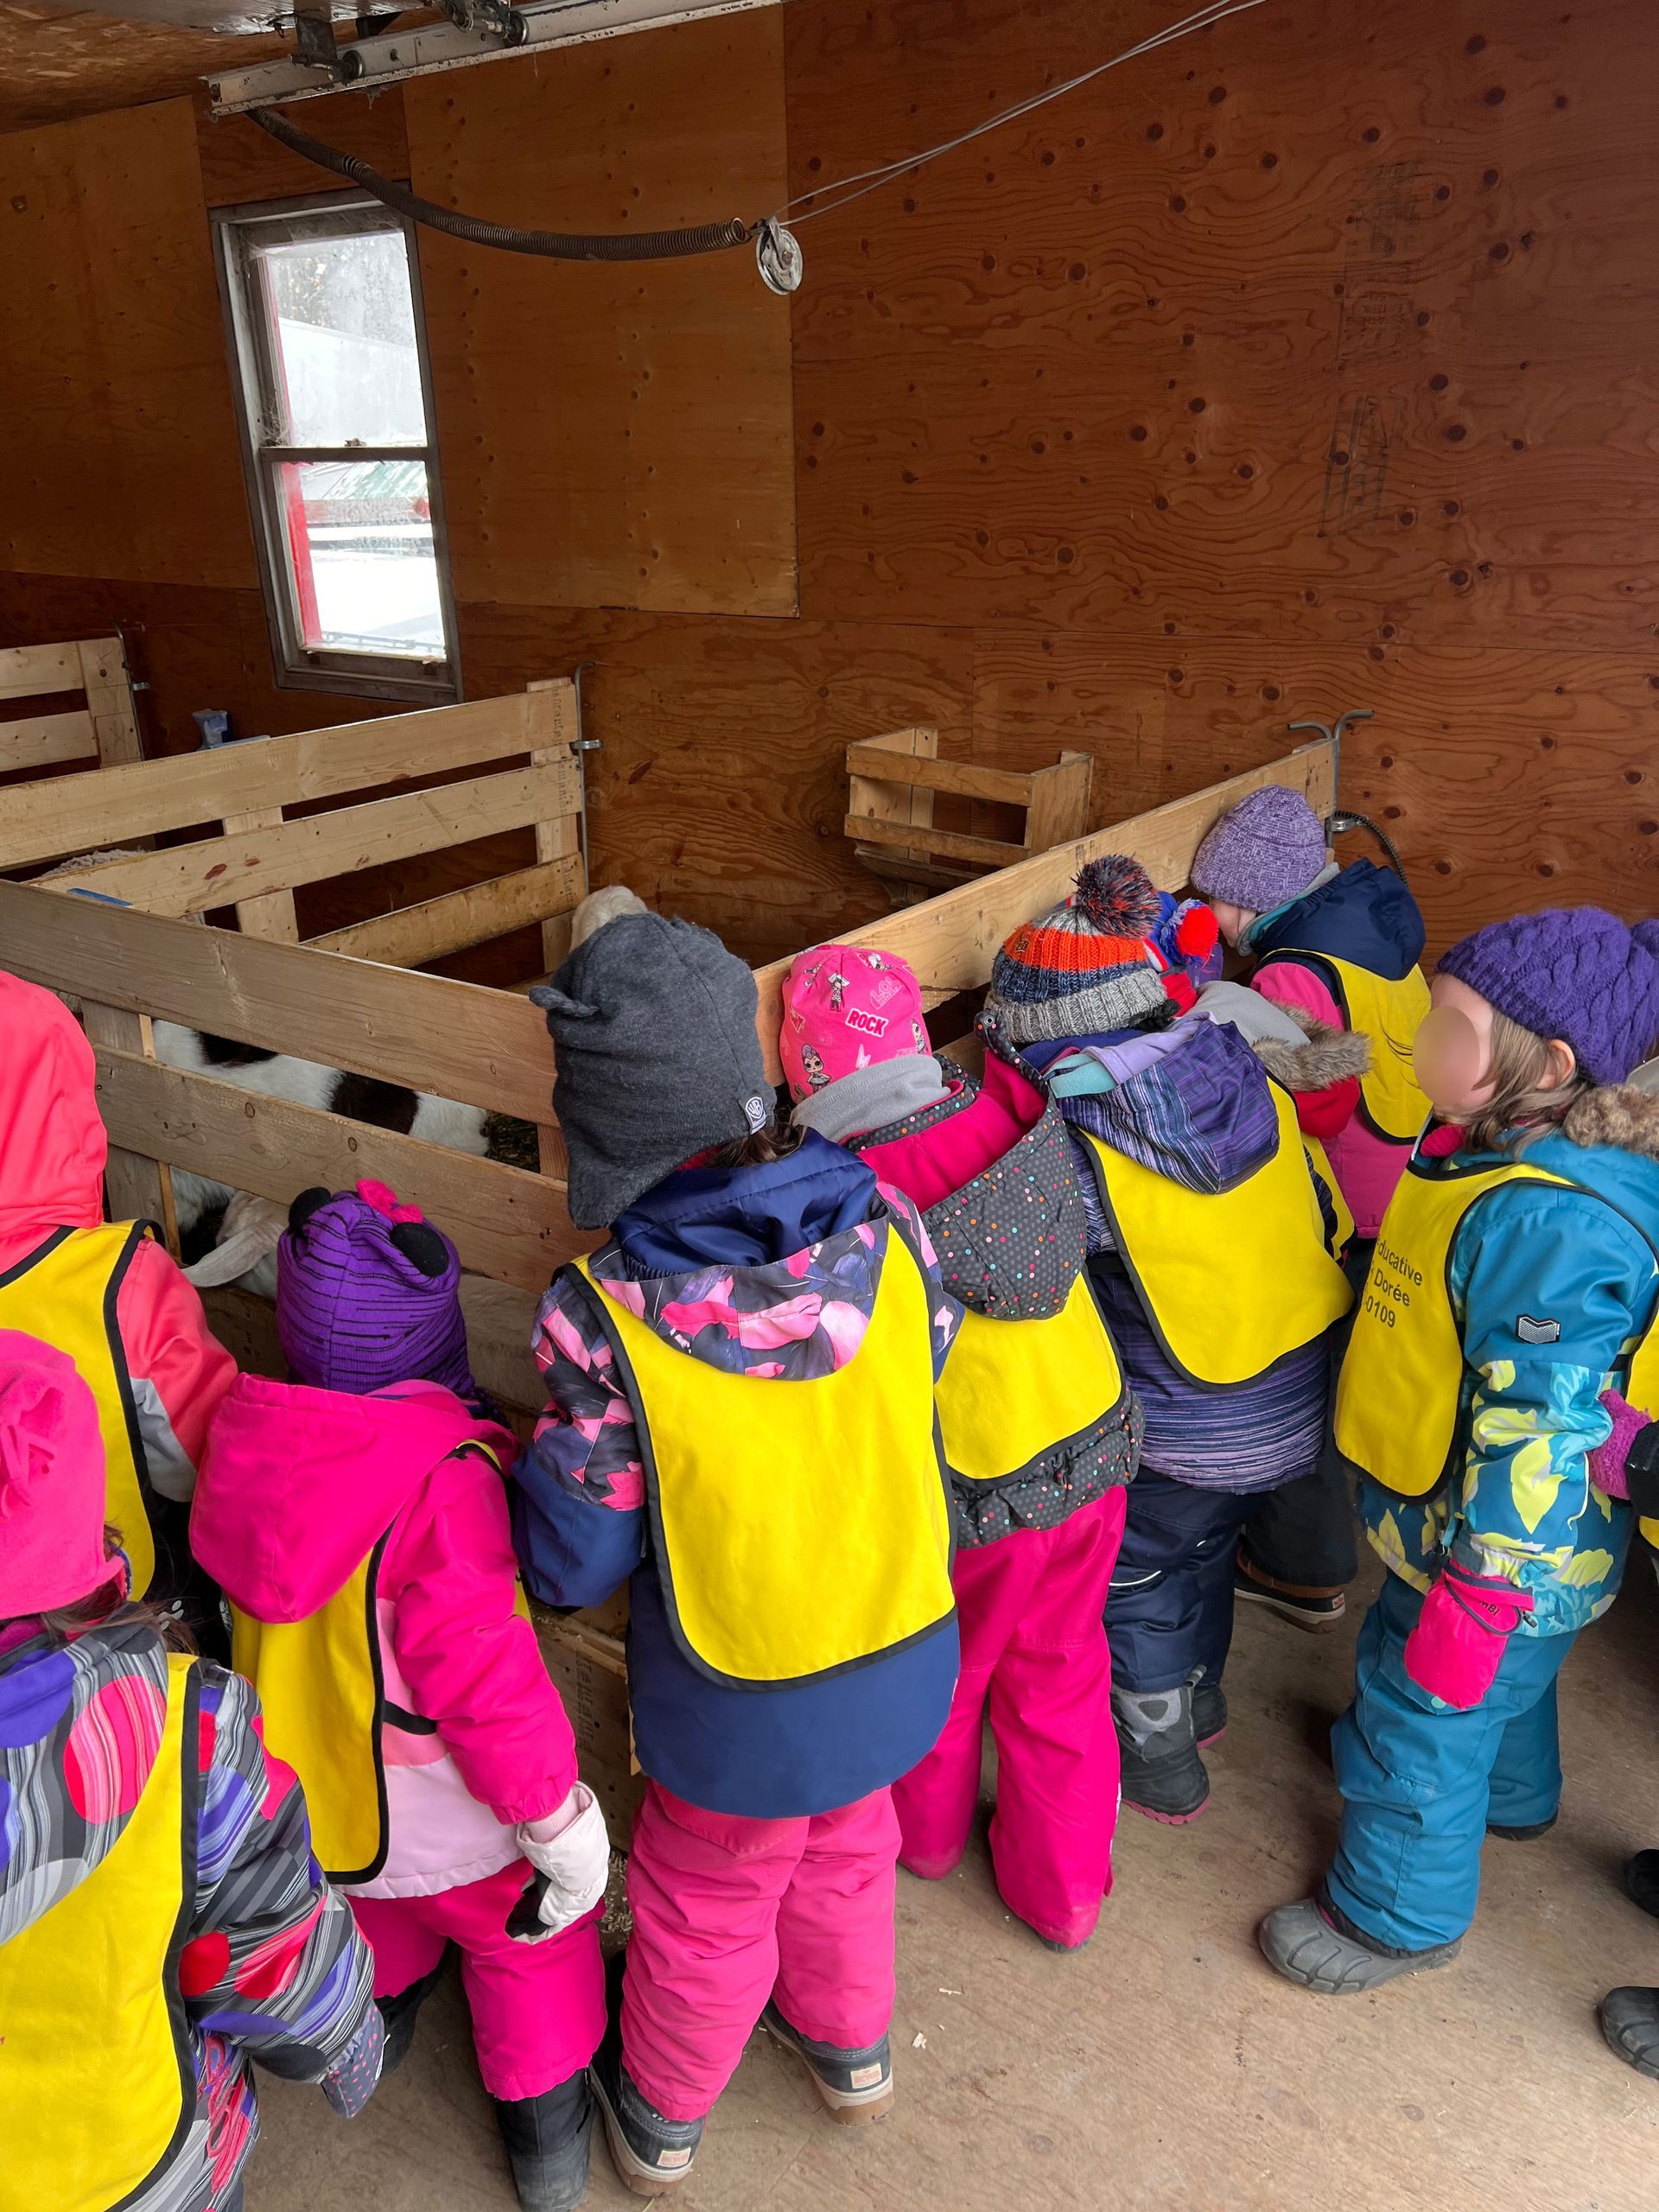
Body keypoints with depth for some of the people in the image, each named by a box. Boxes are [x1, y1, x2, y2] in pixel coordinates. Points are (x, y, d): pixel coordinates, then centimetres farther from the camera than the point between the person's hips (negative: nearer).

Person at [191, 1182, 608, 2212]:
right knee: (530, 1942, 25)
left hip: (303, 1791, 5)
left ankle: (381, 2008, 63)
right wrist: (559, 1816, -21)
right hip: (446, 1819, -5)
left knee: (373, 1910, 38)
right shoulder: (443, 1479, -36)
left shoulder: (247, 1441, -15)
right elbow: (481, 1669, -34)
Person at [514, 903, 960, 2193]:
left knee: (706, 1905, 26)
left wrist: (530, 1475, 1)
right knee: (844, 1852, 32)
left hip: (739, 1710, -3)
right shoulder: (889, 1234, -22)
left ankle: (664, 2114, 54)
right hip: (904, 1664, 3)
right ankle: (850, 2047, 59)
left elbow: (574, 1561, -19)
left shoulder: (605, 1321, -31)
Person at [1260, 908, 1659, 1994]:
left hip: (1498, 1550, -9)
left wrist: (1475, 1600, -25)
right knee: (1499, 1686, 34)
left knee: (1422, 1726, 12)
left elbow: (1539, 1433, -32)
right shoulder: (1494, 1150, -5)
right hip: (1454, 1518, 9)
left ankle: (1402, 1916, 37)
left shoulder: (1552, 1222, -35)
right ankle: (1511, 1799, 62)